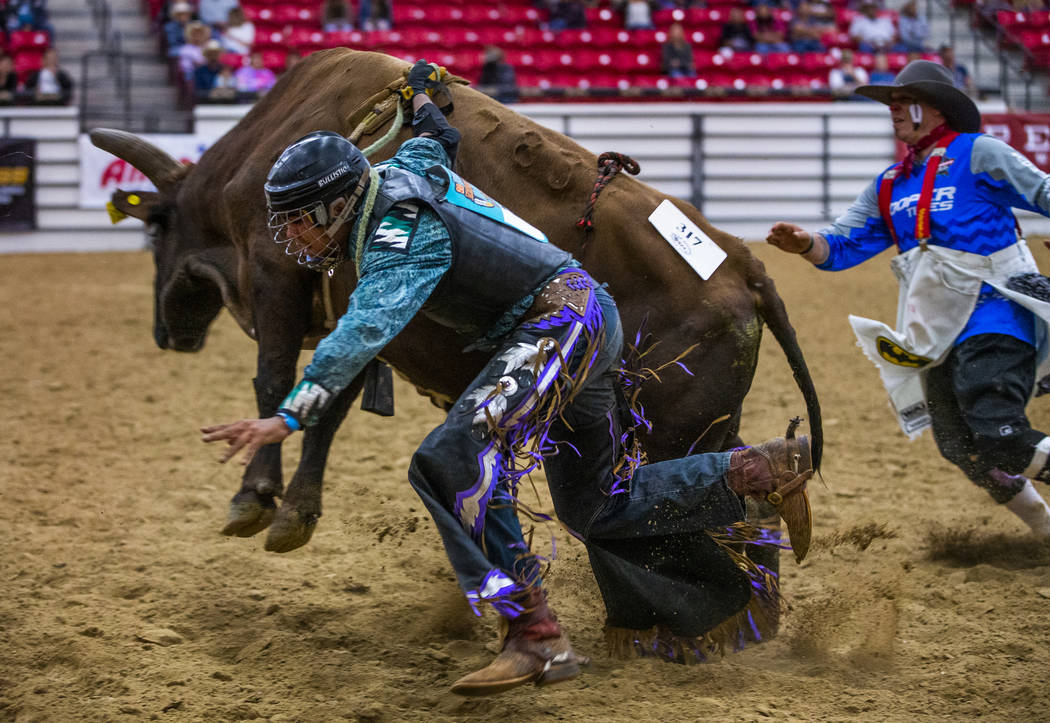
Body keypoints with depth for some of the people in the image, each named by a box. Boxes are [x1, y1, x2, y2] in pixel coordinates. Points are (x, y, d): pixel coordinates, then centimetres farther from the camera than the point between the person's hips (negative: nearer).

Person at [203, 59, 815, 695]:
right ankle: (768, 469, 26)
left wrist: (289, 417, -46)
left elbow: (364, 333, -38)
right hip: (584, 324, 11)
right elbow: (439, 139, 28)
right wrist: (421, 93, 49)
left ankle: (536, 638, -33)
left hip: (562, 323, -11)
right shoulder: (397, 174, 6)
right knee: (598, 510, 21)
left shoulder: (399, 239, -21)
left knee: (452, 462, -27)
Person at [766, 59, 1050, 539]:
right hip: (939, 336, 7)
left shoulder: (978, 155, -4)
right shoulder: (889, 186, 14)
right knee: (962, 451, 11)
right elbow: (843, 245, 11)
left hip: (992, 318, -7)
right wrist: (807, 244, -10)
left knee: (1000, 439, -24)